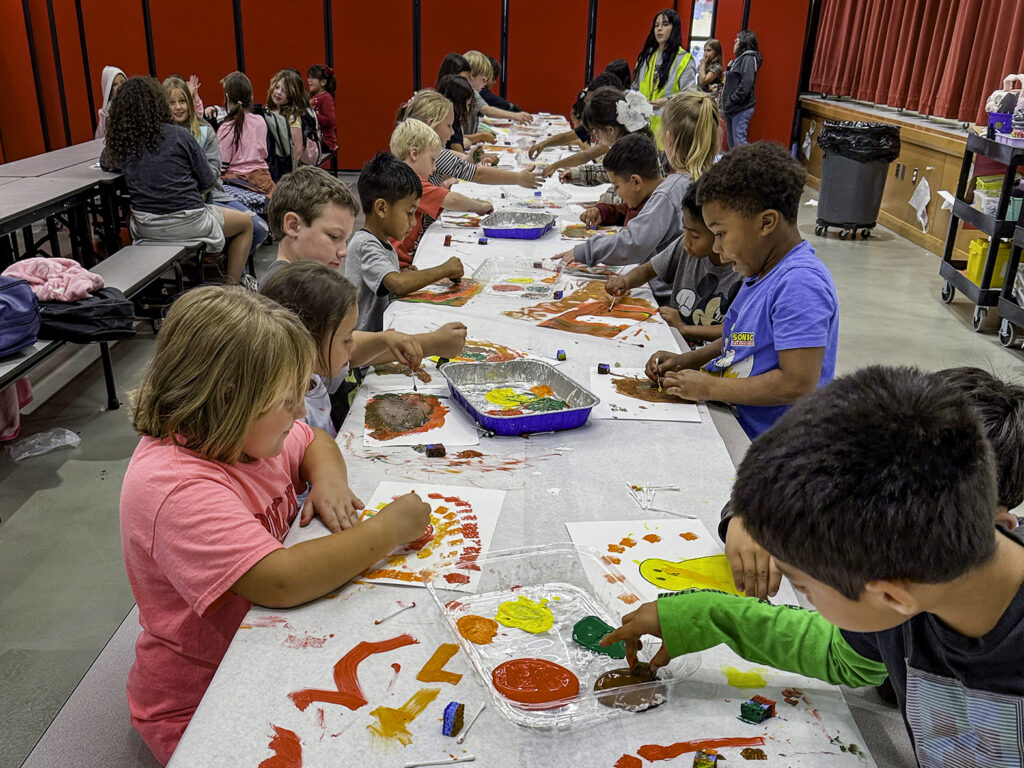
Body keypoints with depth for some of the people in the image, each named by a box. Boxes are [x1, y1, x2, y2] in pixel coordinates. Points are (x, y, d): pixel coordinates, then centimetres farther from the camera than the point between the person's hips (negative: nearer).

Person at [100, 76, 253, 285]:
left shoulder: (119, 142, -2)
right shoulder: (179, 135, -12)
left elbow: (105, 164, 22)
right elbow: (208, 183, -4)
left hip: (145, 229, 5)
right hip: (188, 224, -5)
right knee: (246, 223, 19)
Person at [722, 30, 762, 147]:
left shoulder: (749, 58, -9)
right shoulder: (738, 59, 19)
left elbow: (746, 84, -20)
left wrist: (731, 101, -19)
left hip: (741, 108, -10)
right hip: (731, 109, 10)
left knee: (739, 143, -14)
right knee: (731, 143, 12)